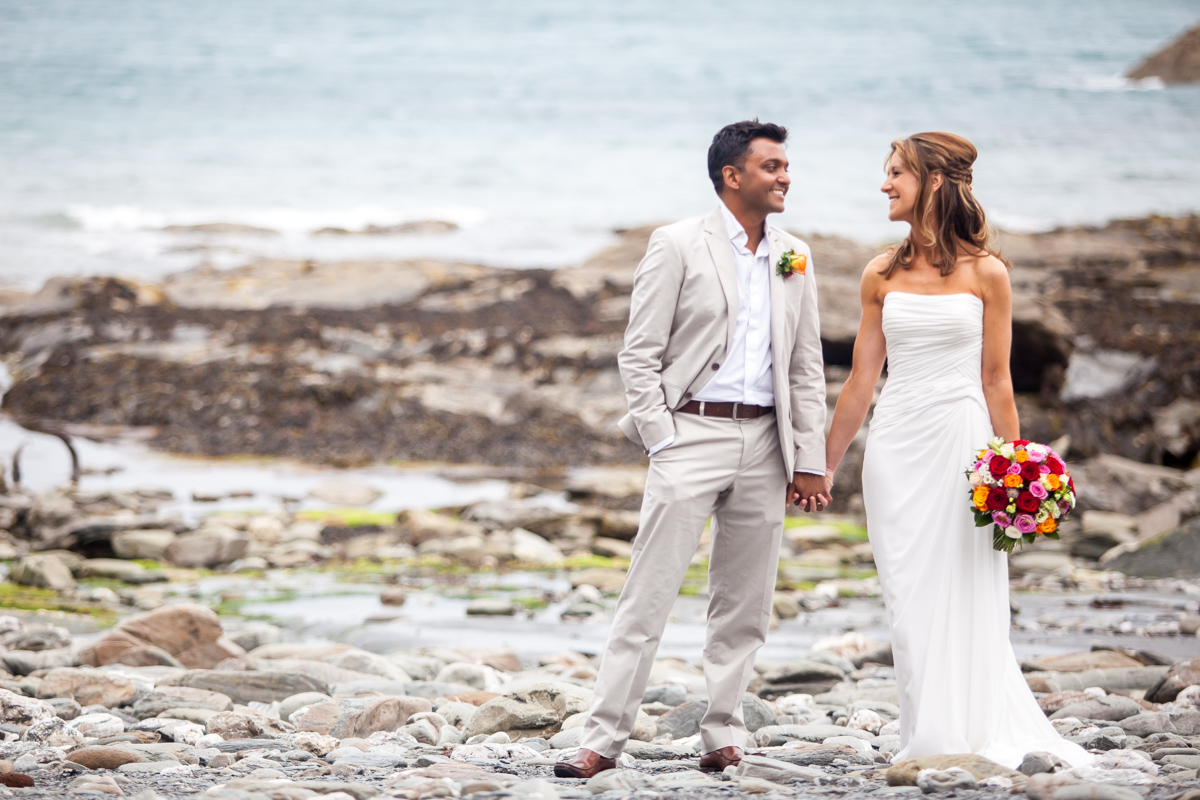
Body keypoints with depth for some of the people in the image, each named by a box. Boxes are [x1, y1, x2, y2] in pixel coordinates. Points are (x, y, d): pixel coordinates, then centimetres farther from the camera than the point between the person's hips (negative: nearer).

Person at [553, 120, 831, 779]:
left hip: (764, 444, 5)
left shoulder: (793, 256, 13)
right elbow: (639, 354, -3)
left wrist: (809, 462, 8)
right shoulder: (678, 246, -2)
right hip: (692, 434, -5)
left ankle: (724, 736, 15)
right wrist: (661, 441, -10)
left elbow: (806, 368, 14)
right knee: (647, 598, -8)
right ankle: (603, 740, -7)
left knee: (744, 606, 7)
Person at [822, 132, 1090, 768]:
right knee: (909, 599, 3)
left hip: (960, 440, -3)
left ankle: (970, 737, 6)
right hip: (895, 447, 3)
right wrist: (825, 467, 12)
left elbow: (996, 382, 1)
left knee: (964, 596, -2)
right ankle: (926, 739, 9)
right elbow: (860, 382, 11)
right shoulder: (881, 275, 8)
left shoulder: (985, 272, -1)